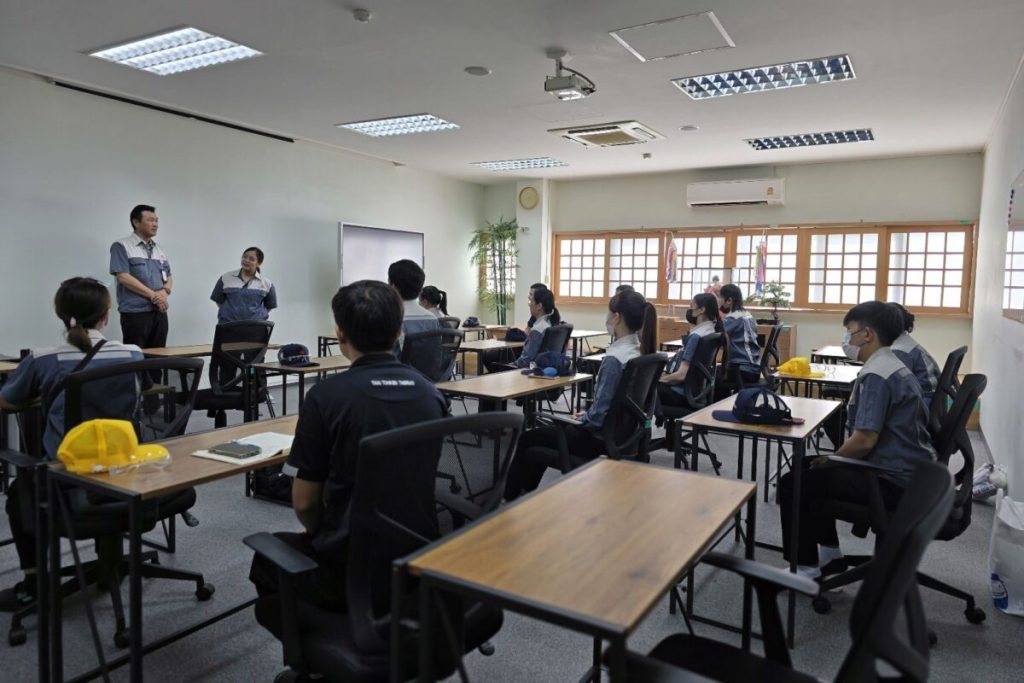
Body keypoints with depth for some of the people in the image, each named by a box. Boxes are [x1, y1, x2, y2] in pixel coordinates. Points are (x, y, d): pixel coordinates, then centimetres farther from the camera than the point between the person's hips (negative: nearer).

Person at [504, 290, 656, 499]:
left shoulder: (614, 359, -27)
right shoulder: (639, 351, 1)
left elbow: (598, 417, -26)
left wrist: (581, 419, -7)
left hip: (599, 436, -9)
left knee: (526, 440, 12)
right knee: (547, 432, 27)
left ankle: (508, 499, 31)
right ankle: (524, 494, 37)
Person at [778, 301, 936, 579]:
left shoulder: (876, 375, -19)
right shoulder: (895, 368, 13)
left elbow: (865, 440, -25)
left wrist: (831, 460, -6)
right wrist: (832, 459, 11)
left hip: (892, 482, -10)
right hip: (908, 473, 10)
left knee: (793, 483, -8)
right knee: (808, 468, 20)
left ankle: (806, 568, 4)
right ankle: (829, 554, 25)